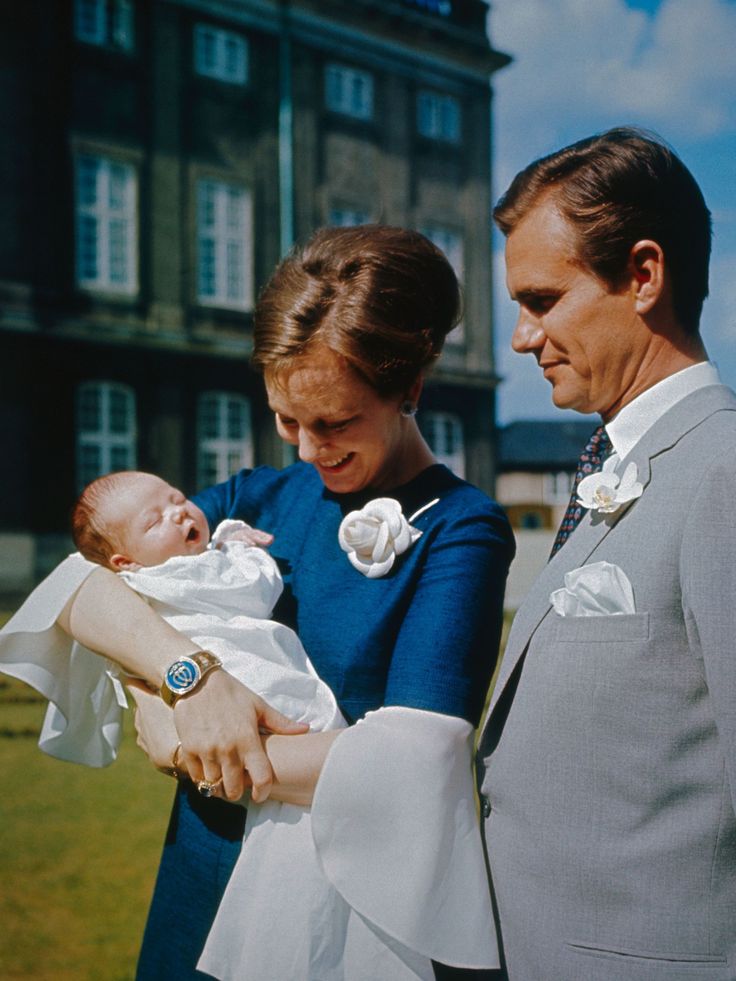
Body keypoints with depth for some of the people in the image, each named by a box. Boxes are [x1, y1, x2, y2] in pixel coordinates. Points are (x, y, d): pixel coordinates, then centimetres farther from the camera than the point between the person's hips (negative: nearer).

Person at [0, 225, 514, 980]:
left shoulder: (459, 529, -14)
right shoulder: (263, 499, 1)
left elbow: (410, 767, -24)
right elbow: (79, 583, -7)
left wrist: (187, 753, -15)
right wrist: (190, 671, -25)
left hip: (345, 916, -4)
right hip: (204, 888, 5)